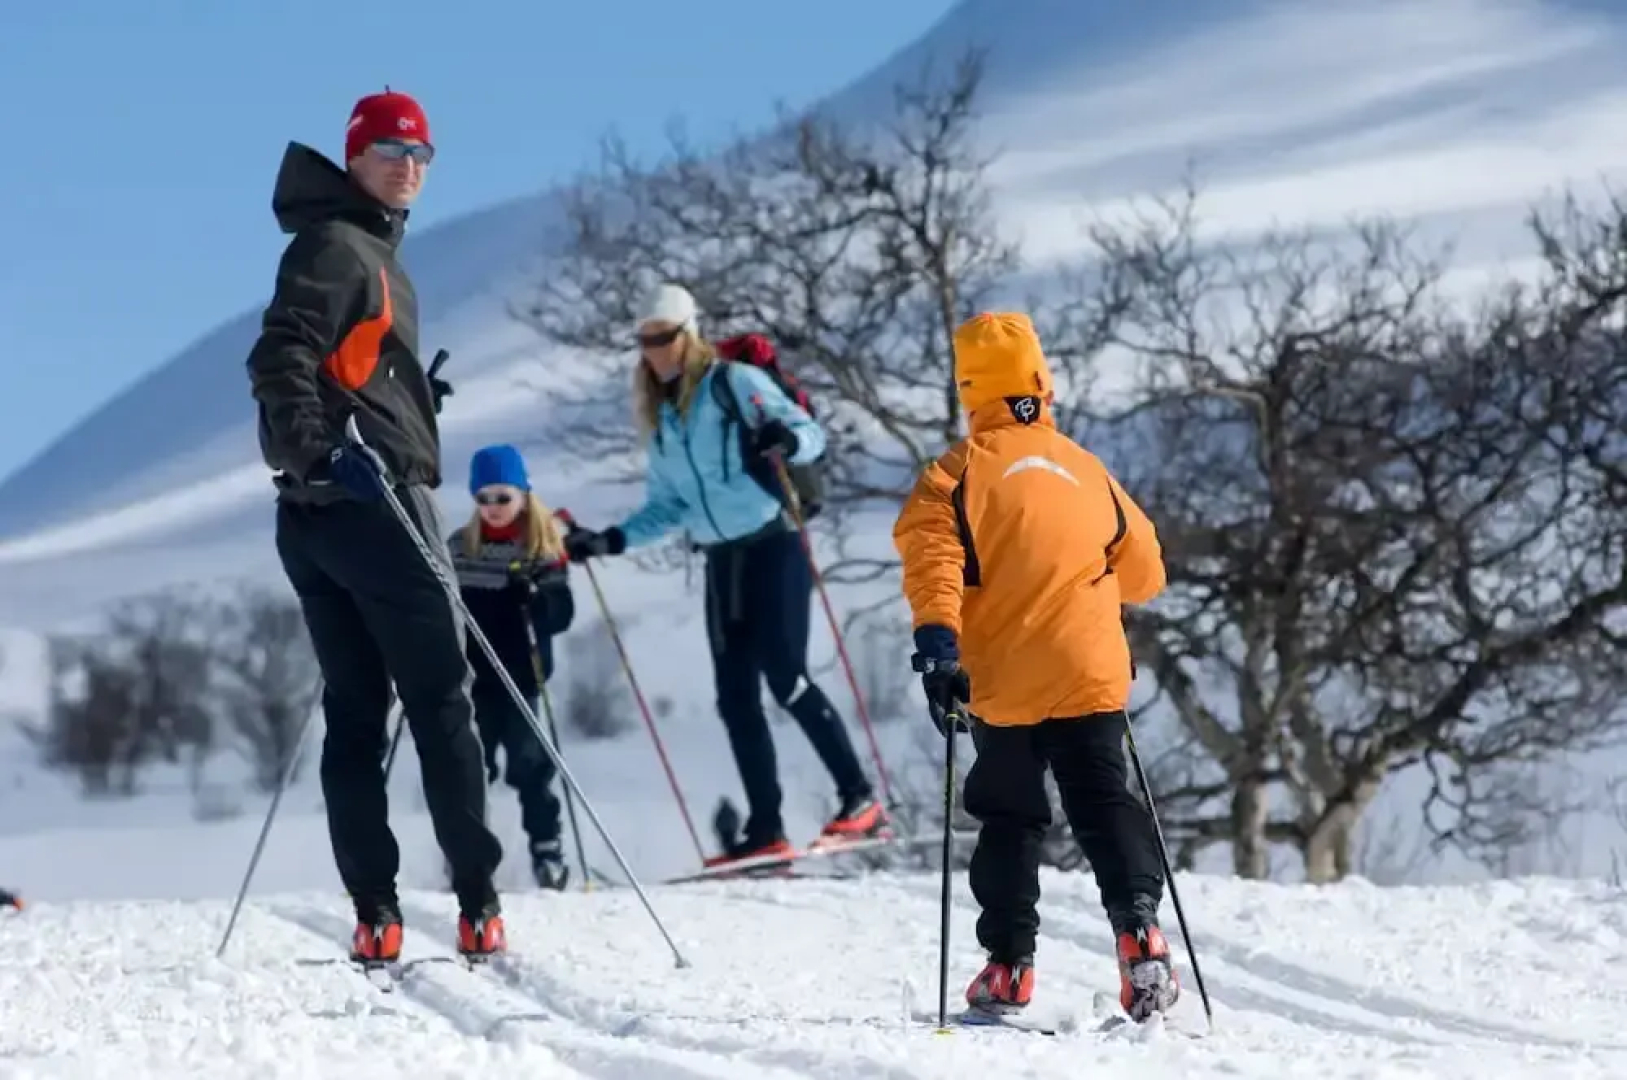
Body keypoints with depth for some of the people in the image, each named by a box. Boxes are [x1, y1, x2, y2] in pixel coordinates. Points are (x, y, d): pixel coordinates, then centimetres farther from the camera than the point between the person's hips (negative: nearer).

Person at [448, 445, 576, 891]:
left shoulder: (543, 549, -2)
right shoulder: (459, 548, 6)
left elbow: (562, 615, -8)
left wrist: (533, 597, -25)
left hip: (520, 676, -3)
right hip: (471, 675, 3)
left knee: (527, 762, -4)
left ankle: (547, 849, 7)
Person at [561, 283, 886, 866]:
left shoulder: (737, 383, -5)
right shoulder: (661, 420, 15)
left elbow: (810, 433, -13)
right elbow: (666, 508, 20)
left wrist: (786, 439, -35)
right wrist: (610, 541, 9)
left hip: (774, 546, -7)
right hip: (722, 562, 7)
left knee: (785, 676, -16)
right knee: (736, 698, 1)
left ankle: (860, 799, -10)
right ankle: (765, 829, 2)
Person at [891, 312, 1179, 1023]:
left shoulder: (960, 471, -2)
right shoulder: (1086, 468, 11)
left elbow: (932, 558, -19)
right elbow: (1143, 571, 21)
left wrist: (936, 644, -23)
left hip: (1005, 682, -2)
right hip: (1093, 674, 2)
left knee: (1009, 820, 12)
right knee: (1105, 805, 7)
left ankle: (1010, 965, 11)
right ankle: (1138, 928, -15)